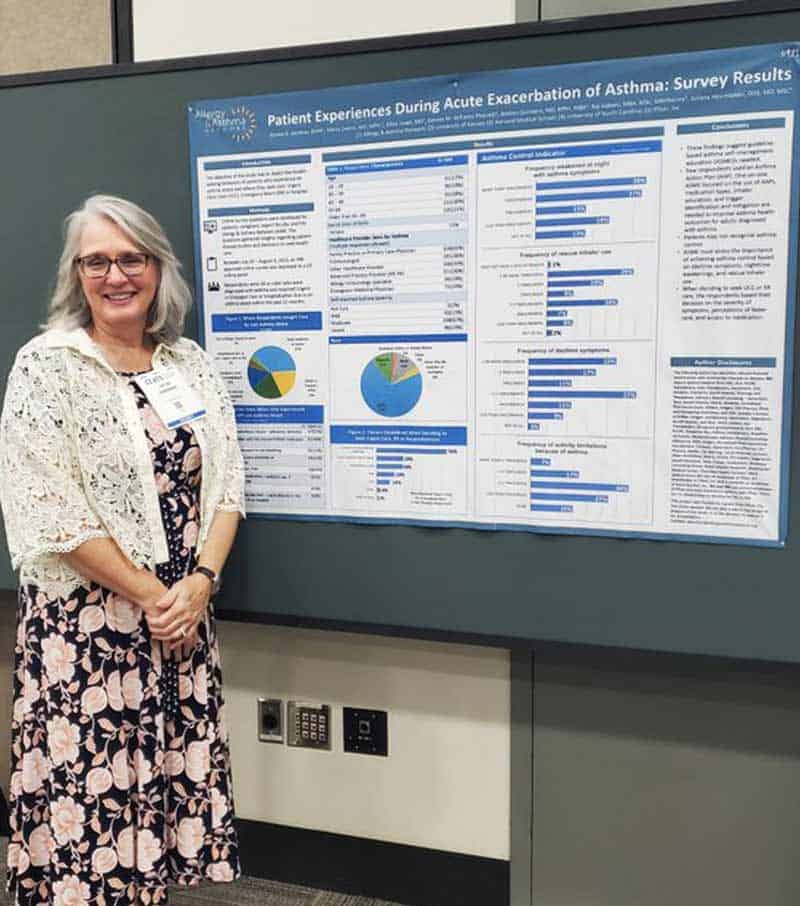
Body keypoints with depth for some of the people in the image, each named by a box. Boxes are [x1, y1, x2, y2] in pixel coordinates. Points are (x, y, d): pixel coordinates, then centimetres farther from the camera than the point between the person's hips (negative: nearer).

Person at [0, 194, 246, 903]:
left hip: (183, 619, 4)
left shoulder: (191, 363, 8)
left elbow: (226, 483, 7)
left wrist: (198, 584, -8)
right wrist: (150, 597, -12)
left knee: (165, 787, 10)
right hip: (86, 622, -4)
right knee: (87, 793, 1)